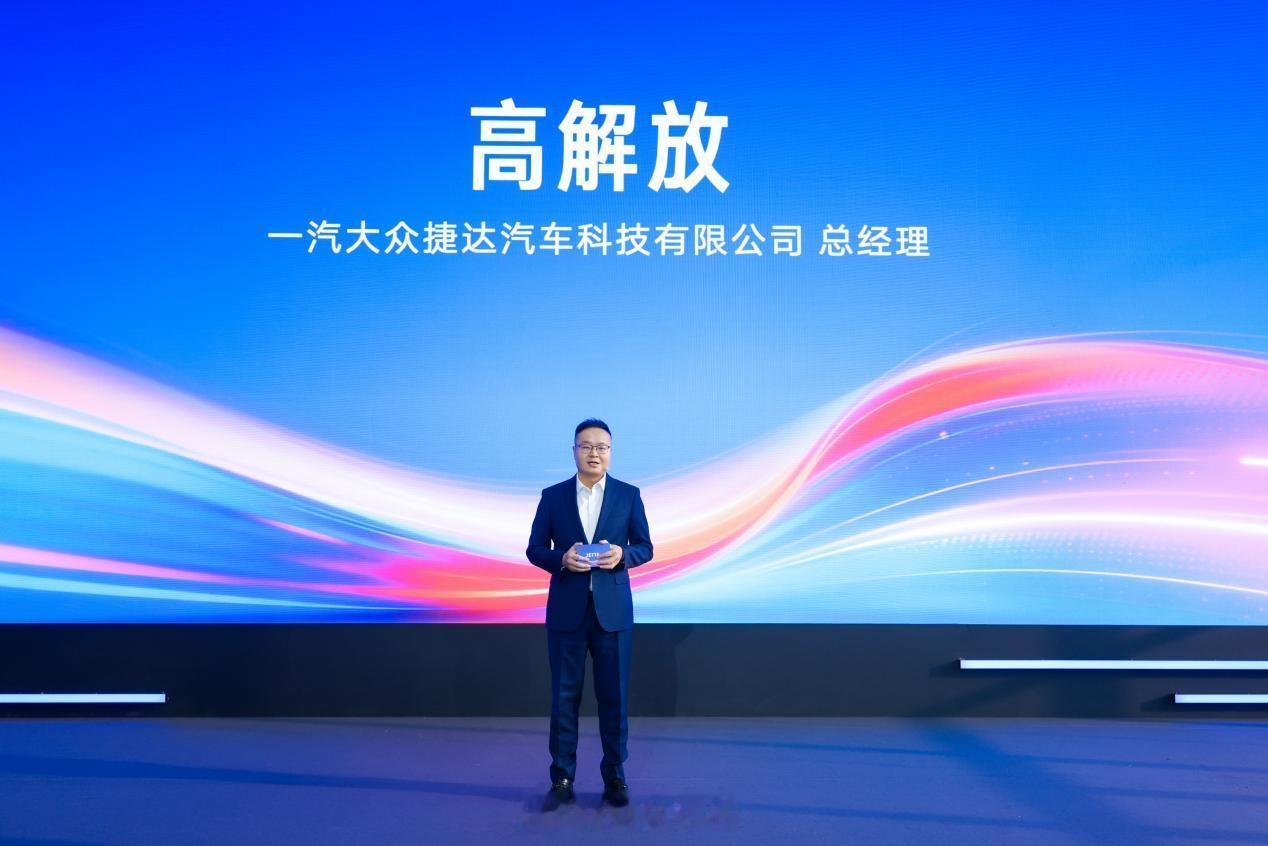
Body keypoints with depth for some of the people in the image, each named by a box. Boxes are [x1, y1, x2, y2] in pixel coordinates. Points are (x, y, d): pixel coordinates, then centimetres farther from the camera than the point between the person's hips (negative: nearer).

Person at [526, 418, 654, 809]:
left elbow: (645, 548, 5)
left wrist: (623, 554, -16)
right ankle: (562, 779, 15)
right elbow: (534, 550, 4)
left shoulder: (629, 494, 3)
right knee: (564, 696, 5)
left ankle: (614, 776, 18)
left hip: (613, 610, 0)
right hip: (566, 610, 0)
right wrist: (561, 559, -16)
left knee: (613, 697, 6)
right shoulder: (553, 496, 3)